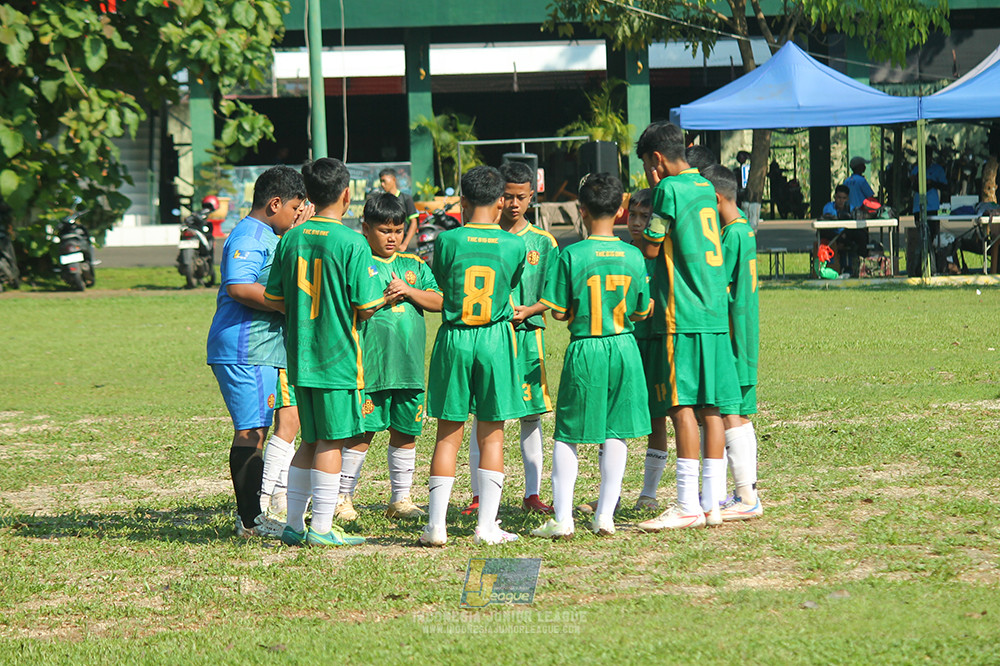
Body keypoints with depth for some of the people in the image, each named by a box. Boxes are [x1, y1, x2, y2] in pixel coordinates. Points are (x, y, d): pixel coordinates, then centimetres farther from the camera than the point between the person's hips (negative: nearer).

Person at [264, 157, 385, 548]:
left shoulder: (290, 240, 4)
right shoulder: (352, 243, -12)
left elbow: (275, 300, 8)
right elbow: (366, 308, -13)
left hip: (300, 355, 6)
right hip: (338, 356, -6)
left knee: (311, 441, 15)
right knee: (332, 442, 0)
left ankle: (294, 525, 16)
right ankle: (321, 527, 1)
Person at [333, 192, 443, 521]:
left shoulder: (414, 265, 14)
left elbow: (439, 301, 7)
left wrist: (408, 291, -7)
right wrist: (384, 298, -15)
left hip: (409, 366, 5)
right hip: (370, 365, -5)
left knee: (406, 430, 9)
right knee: (363, 432, -5)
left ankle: (401, 498, 18)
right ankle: (342, 497, 4)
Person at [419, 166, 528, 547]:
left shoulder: (447, 241, -5)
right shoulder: (515, 245, -3)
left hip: (454, 339, 0)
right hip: (496, 341, 0)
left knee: (448, 433, 5)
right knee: (491, 433, 6)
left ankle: (436, 525, 3)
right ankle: (486, 526, 4)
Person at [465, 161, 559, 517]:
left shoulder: (543, 242, 8)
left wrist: (528, 310, -11)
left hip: (528, 332, 1)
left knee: (532, 414, 2)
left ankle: (532, 494, 9)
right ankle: (479, 495, 1)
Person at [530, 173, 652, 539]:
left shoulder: (573, 255, -10)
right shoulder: (633, 256, -2)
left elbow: (559, 312, -8)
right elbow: (641, 311, 6)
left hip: (584, 351, -2)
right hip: (624, 347, 3)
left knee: (567, 435, 6)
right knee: (616, 434, 9)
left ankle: (562, 518, 1)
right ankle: (605, 516, 8)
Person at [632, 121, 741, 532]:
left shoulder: (670, 189, -8)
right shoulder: (705, 188, 16)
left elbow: (651, 248, -4)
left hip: (682, 315, -8)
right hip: (715, 313, 8)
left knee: (682, 406, -8)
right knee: (710, 408, 6)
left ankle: (687, 505, -11)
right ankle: (711, 503, 6)